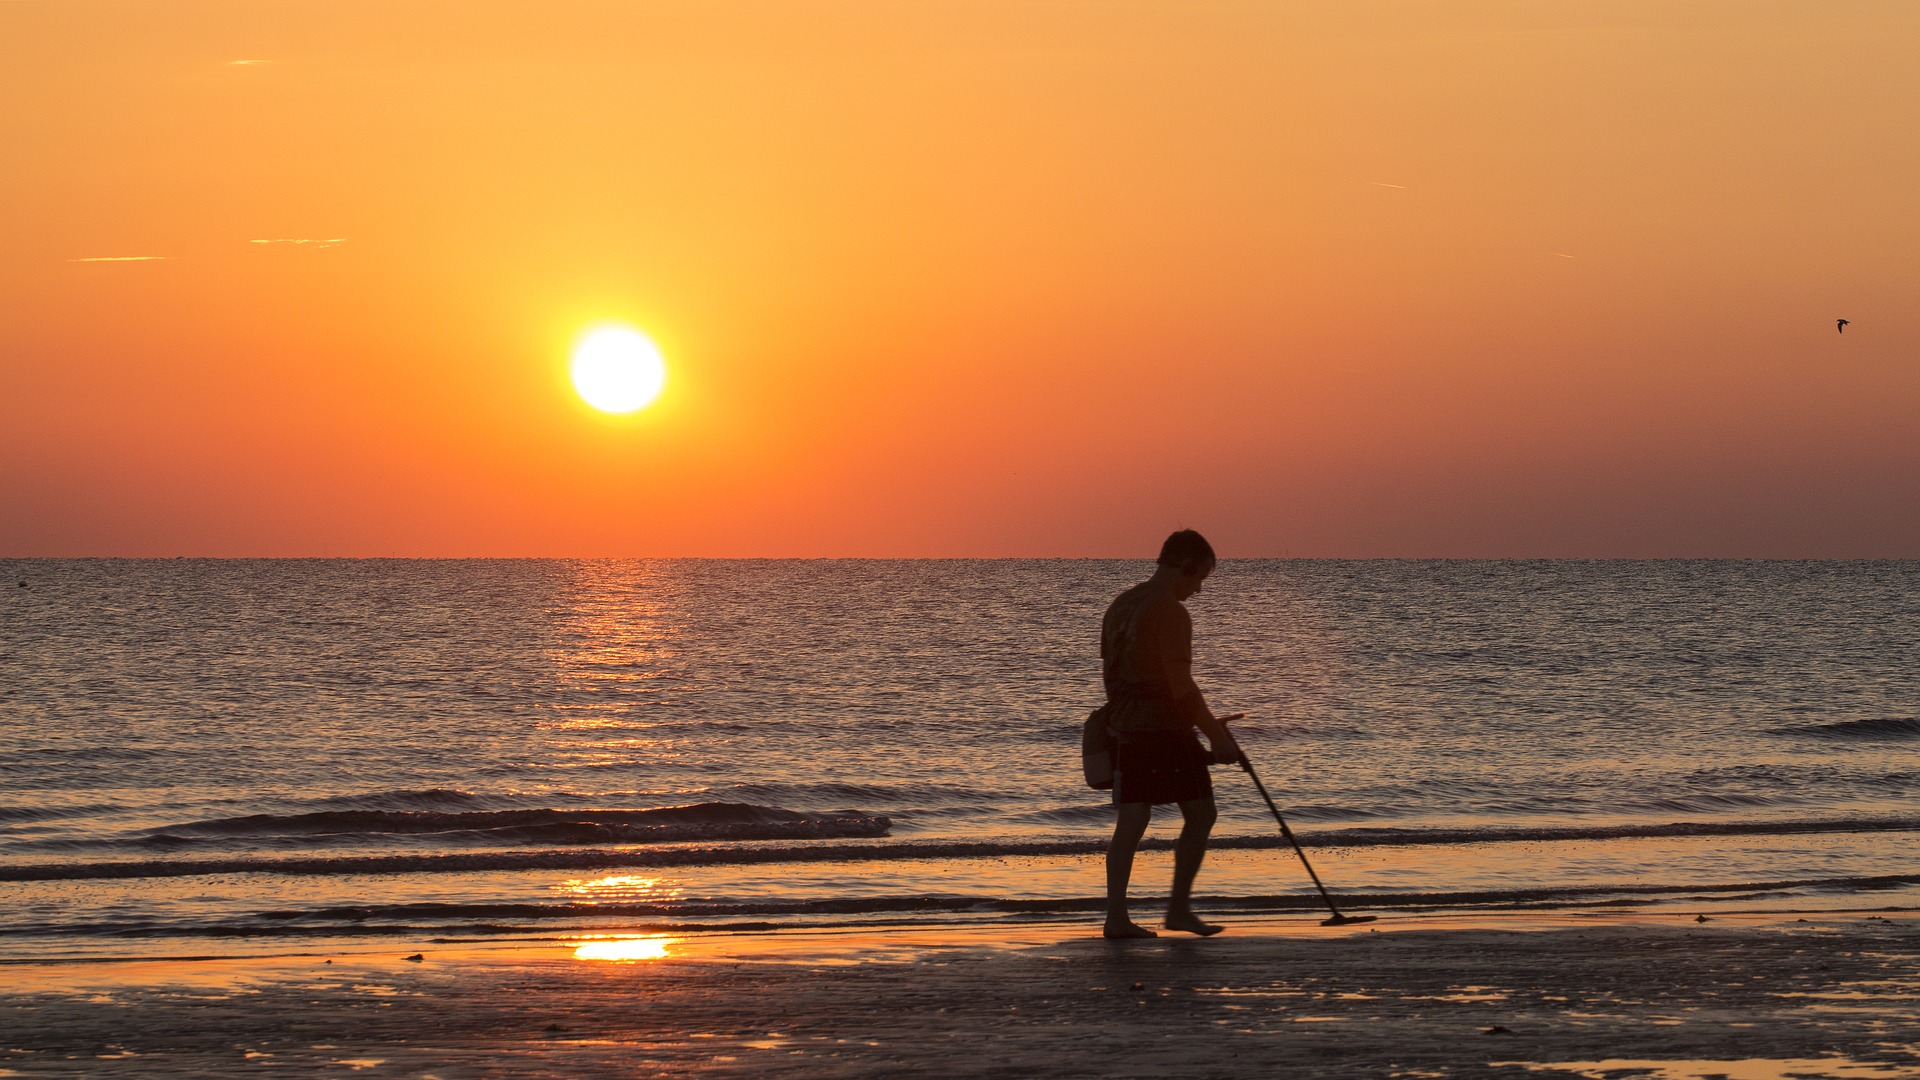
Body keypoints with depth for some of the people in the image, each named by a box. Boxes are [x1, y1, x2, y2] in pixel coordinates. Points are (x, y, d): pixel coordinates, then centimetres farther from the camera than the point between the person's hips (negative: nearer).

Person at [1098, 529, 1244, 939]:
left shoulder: (1119, 606, 14)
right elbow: (1180, 685, -17)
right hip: (1166, 731, -8)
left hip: (1125, 730, 8)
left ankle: (1117, 917, -3)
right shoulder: (1170, 612, -12)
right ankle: (1179, 908, 4)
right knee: (1199, 814, 4)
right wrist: (1217, 736, -10)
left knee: (1130, 821, 5)